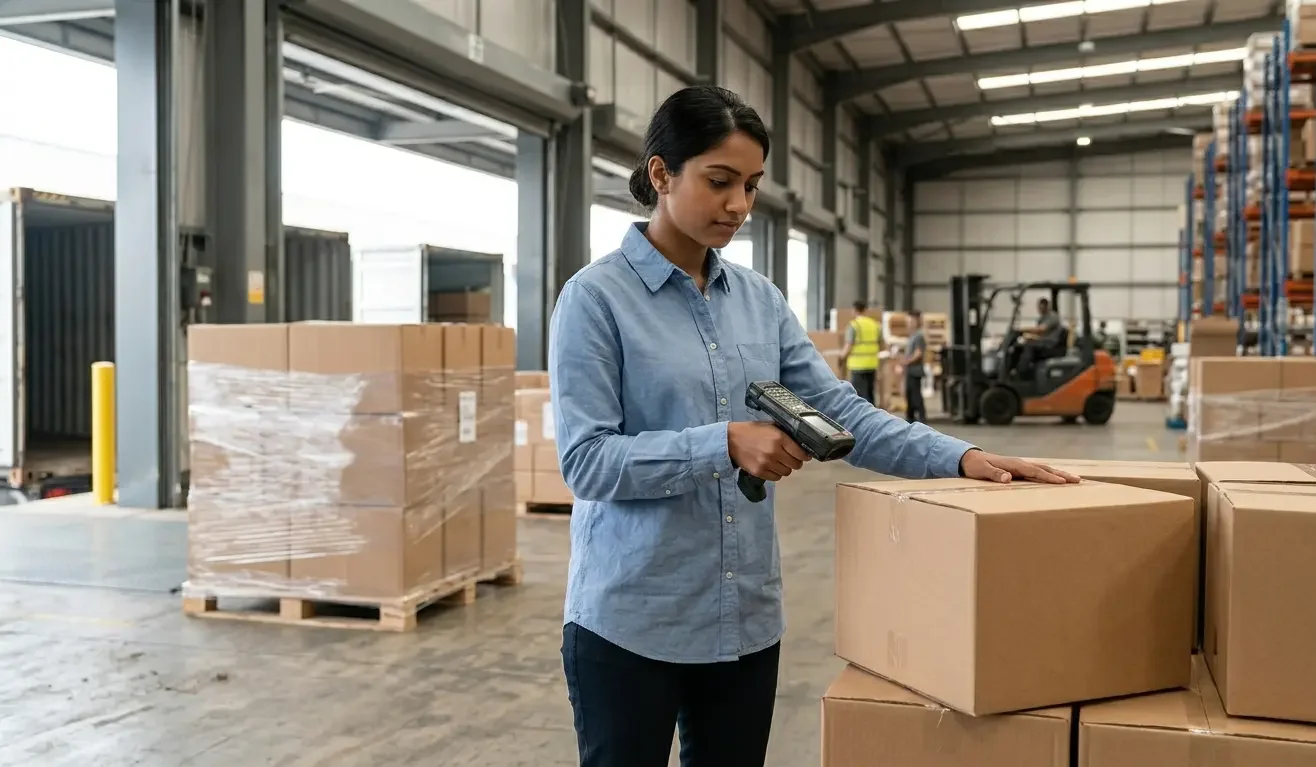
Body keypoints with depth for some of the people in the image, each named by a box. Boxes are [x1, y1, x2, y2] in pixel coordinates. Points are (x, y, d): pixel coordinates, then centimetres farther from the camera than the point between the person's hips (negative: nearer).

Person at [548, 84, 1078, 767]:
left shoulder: (760, 299, 8)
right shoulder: (595, 297, -10)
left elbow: (839, 410, 3)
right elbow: (586, 459, -16)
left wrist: (961, 458, -9)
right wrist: (723, 444, -25)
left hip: (746, 616, 6)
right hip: (630, 620, -5)